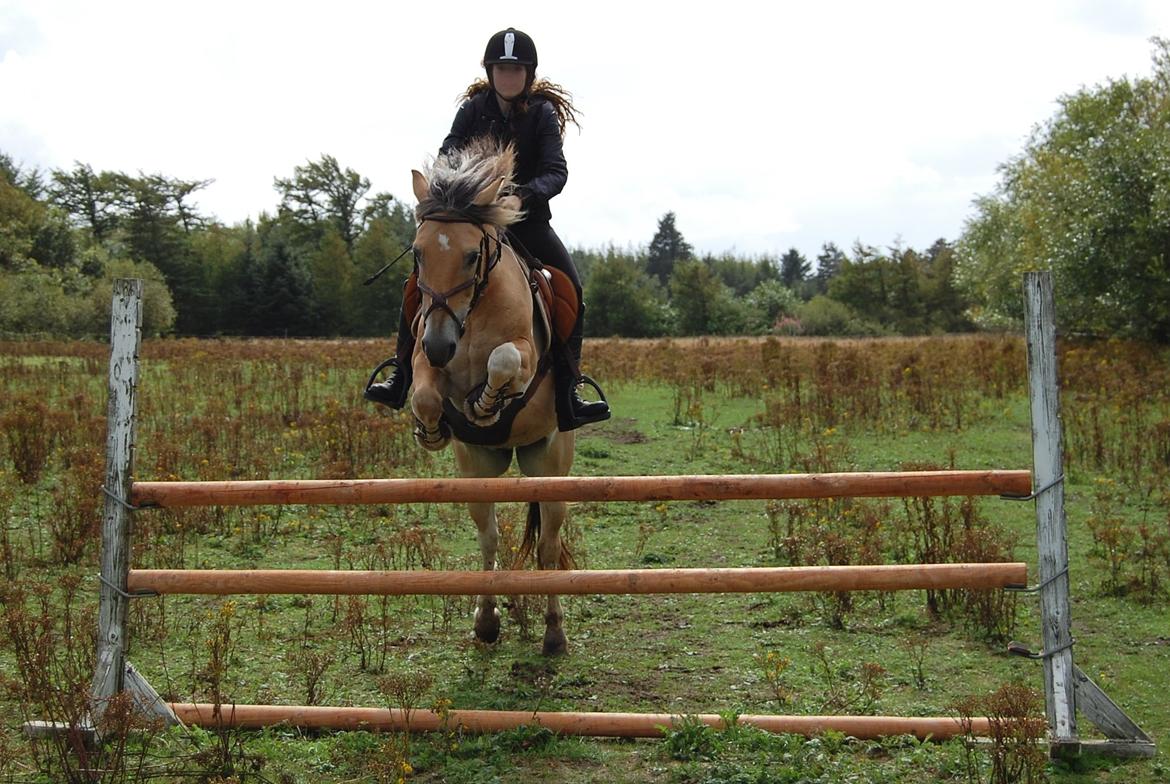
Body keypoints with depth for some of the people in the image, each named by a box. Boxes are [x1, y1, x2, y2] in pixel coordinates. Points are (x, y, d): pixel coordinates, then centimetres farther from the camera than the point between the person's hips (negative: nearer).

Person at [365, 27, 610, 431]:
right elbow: (447, 156, -5)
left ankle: (567, 393, -15)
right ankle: (400, 377, -2)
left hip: (527, 219, -1)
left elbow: (556, 171, -16)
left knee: (571, 288, -18)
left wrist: (522, 196, -36)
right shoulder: (473, 109, -1)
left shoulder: (543, 114, -6)